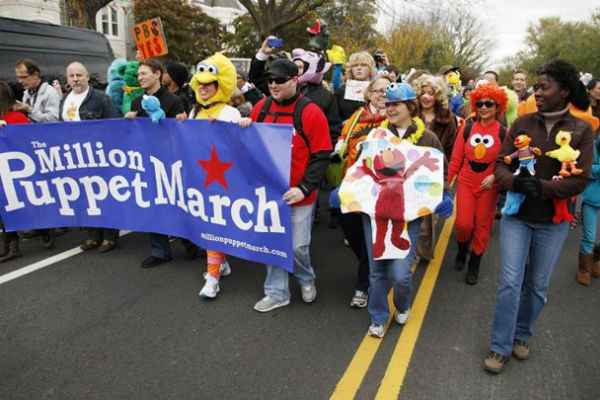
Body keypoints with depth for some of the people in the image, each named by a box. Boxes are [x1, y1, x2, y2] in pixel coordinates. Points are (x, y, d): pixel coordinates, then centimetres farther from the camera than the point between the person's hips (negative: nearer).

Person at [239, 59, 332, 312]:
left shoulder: (310, 112, -11)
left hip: (298, 194, -4)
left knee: (297, 246, 4)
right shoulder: (261, 107, 4)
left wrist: (305, 188, -19)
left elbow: (321, 157, -12)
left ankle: (306, 280, 35)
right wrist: (245, 129, -5)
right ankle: (276, 293, 28)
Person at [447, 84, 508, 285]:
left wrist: (494, 177, -19)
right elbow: (456, 159, -1)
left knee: (482, 227, 7)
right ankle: (462, 251, 25)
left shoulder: (503, 132, -5)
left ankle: (474, 266, 27)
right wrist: (446, 181, -3)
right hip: (465, 182, 1)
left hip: (489, 186, 0)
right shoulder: (467, 128, -1)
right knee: (463, 224, -9)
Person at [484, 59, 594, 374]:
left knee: (538, 286, 14)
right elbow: (500, 165, -3)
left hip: (553, 221, 0)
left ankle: (522, 335, 36)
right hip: (516, 215, 0)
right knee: (510, 282, -1)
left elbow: (580, 180, -12)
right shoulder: (522, 123, -2)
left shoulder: (581, 130, -6)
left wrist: (542, 188, -25)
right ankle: (501, 346, 13)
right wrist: (517, 183, -23)